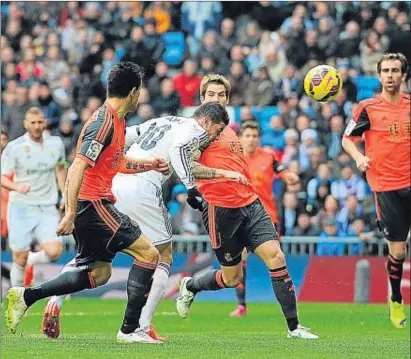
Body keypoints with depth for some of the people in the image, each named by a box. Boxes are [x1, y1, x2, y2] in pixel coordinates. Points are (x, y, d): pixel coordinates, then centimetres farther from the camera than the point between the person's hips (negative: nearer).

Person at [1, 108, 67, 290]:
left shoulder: (56, 144, 3)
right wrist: (17, 187, -30)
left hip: (47, 209, 3)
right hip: (21, 208, -3)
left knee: (54, 252, -16)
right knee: (20, 259, -2)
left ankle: (31, 260, 17)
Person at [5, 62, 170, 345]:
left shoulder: (117, 120, 13)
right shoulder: (104, 123, -18)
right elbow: (78, 168, -23)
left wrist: (150, 165, 24)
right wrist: (71, 214, -25)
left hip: (93, 204, 10)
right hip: (93, 203, -10)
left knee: (99, 272, 16)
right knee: (148, 253, -7)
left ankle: (25, 296, 14)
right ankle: (129, 329, -4)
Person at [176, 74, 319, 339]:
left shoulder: (229, 131, 21)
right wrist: (219, 173, -26)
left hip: (250, 204, 6)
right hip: (221, 209, -6)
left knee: (276, 257, -11)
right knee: (232, 278, 2)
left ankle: (294, 326, -9)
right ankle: (190, 286, 34)